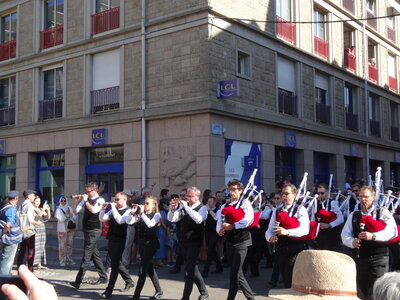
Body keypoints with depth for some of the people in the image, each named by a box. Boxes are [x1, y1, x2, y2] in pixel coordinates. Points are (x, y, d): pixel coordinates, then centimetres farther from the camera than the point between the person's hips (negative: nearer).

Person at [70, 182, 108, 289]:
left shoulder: (100, 200, -9)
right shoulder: (86, 199, 9)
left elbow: (93, 210, -26)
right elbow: (75, 211, 10)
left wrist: (86, 201, -16)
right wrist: (77, 201, -4)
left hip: (94, 231, -8)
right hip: (86, 230, 8)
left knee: (86, 256, -9)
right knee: (95, 254, 14)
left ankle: (78, 281, -11)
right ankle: (103, 277, 24)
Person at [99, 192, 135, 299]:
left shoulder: (128, 211, -10)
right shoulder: (113, 210, 10)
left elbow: (120, 220, -26)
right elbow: (102, 218, 8)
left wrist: (113, 208, -23)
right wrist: (104, 209, -8)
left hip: (120, 241, -8)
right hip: (111, 239, 8)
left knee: (114, 264, -5)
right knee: (116, 263, 18)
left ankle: (109, 291, 0)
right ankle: (129, 281, 36)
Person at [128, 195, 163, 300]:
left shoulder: (156, 215, -7)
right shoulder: (140, 215, 7)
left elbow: (150, 224, -25)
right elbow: (129, 221, -3)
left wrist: (142, 213, -26)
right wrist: (132, 212, -16)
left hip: (151, 244, -6)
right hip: (141, 243, 6)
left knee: (142, 269, -9)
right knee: (149, 268, 15)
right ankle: (159, 291, 29)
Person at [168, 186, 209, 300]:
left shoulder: (202, 208, -7)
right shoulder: (183, 206, 7)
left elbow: (199, 219, -28)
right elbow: (171, 219, 3)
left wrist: (186, 207, -28)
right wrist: (173, 209, -16)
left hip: (194, 243, -6)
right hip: (183, 241, 6)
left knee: (189, 270, -9)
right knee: (192, 268, 16)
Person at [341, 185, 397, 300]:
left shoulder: (383, 212, 2)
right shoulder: (353, 215, 15)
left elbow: (392, 231, -12)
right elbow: (345, 235, 10)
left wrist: (373, 236, -23)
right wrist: (352, 242, -12)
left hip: (378, 259, -4)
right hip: (359, 259, 4)